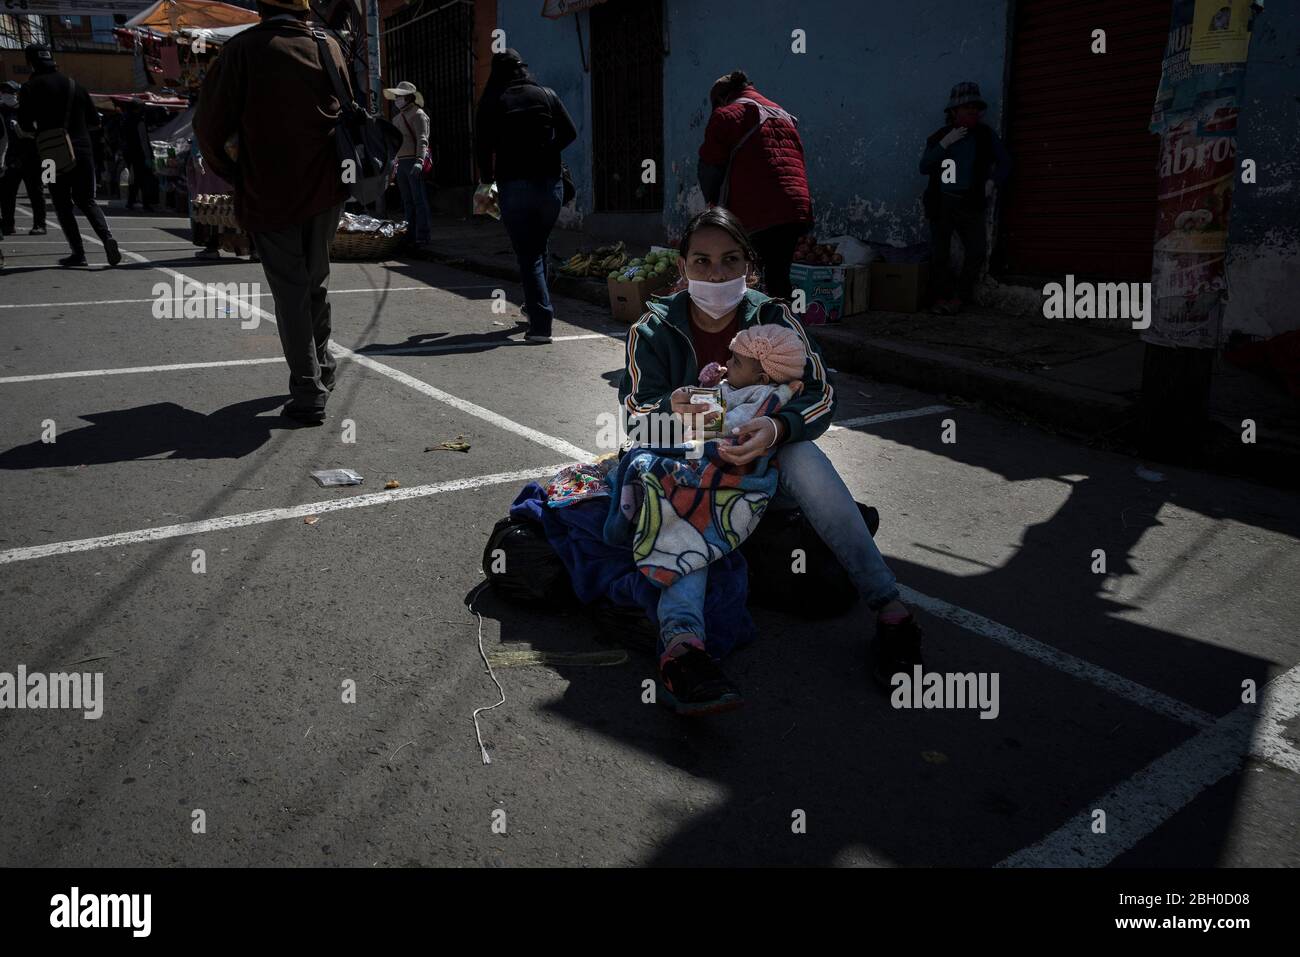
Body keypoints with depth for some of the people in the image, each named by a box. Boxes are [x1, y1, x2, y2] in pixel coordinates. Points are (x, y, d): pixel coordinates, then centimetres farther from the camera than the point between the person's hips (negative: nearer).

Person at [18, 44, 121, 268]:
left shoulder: (31, 87, -1)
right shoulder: (74, 85, 11)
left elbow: (25, 123, -6)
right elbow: (94, 121, 12)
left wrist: (39, 130, 14)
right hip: (83, 150, 3)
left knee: (62, 204, 7)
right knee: (87, 201, 11)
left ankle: (78, 252, 0)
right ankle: (107, 237, -14)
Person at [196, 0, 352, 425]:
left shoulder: (243, 49, -8)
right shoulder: (328, 48, 2)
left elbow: (209, 123, -9)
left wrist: (227, 171, 7)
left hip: (267, 194, -3)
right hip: (326, 189, 3)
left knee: (290, 291, 2)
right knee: (316, 280, 19)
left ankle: (308, 392, -1)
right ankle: (321, 368, 29)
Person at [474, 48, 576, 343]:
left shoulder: (492, 101, 0)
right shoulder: (546, 95, 6)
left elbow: (483, 146, -3)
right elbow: (569, 133, 6)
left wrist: (487, 178, 13)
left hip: (513, 185, -3)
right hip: (549, 183, 3)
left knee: (527, 254, 0)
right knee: (539, 247, 21)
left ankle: (541, 323, -8)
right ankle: (536, 305, 32)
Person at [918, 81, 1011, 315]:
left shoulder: (986, 136, 6)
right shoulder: (939, 137, 5)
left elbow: (1004, 162, 16)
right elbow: (924, 166, -6)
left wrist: (992, 181, 0)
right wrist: (945, 144, -15)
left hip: (970, 204, 0)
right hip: (941, 202, 0)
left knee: (977, 250, -12)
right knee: (939, 252, 1)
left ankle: (960, 297, -1)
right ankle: (942, 297, 11)